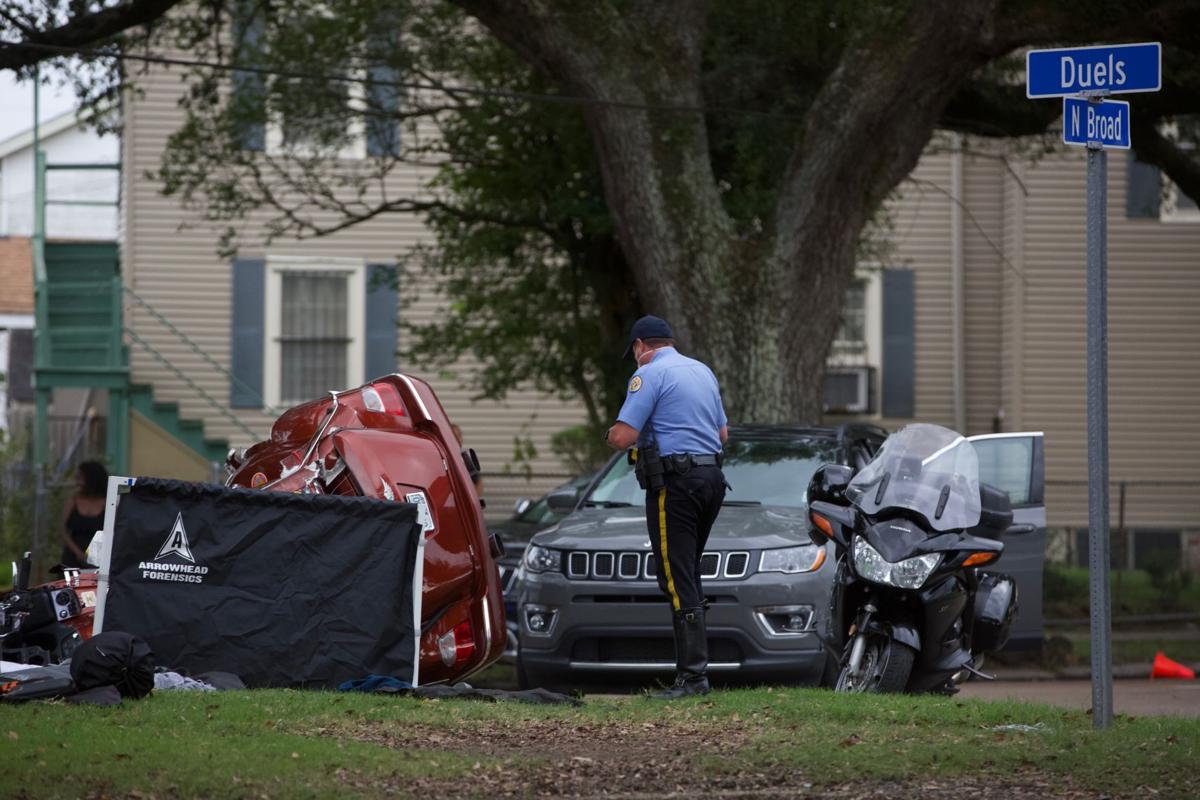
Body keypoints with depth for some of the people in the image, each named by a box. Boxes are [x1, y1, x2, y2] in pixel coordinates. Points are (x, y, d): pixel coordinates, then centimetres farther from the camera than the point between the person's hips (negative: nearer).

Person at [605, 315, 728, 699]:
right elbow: (722, 432, 25)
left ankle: (693, 674, -12)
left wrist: (612, 434, 7)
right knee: (689, 576, 16)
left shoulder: (650, 375, -8)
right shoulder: (703, 372, 17)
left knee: (678, 581, -8)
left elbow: (623, 437, -15)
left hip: (674, 483, -8)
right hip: (711, 477, 8)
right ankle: (695, 661, 16)